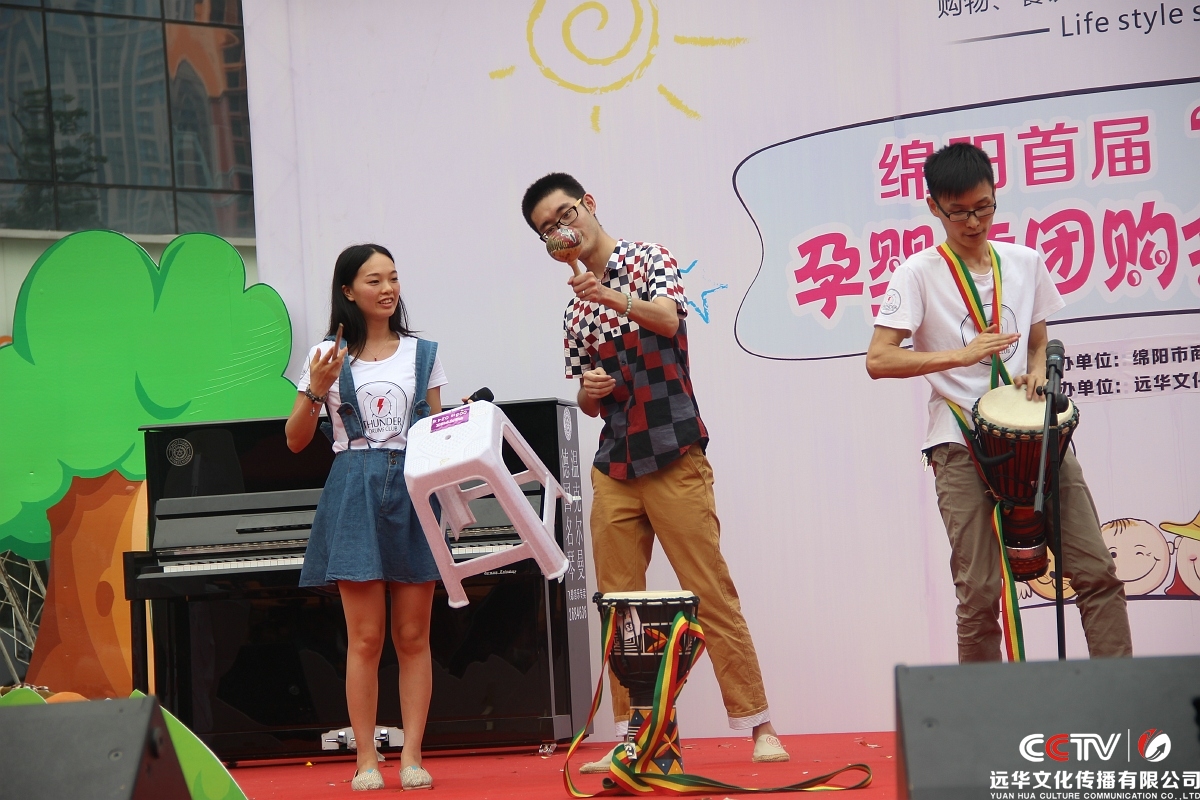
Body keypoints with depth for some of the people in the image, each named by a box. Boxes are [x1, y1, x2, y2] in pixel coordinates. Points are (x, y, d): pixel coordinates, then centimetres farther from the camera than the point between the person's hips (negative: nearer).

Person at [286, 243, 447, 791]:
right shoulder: (330, 356, 6)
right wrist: (317, 390, -10)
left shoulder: (422, 354, 12)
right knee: (365, 637, -4)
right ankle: (366, 761, 0)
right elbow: (296, 441, 6)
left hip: (414, 490, 2)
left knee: (413, 636, 1)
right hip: (355, 495, -2)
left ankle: (412, 757, 4)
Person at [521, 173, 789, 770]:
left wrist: (610, 296, -37)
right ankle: (629, 736, 8)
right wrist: (589, 389, -4)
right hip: (613, 468, 6)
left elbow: (668, 318, -20)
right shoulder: (575, 310, 15)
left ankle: (759, 725, -3)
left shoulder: (646, 259, 1)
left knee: (712, 594, -7)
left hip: (673, 459, -5)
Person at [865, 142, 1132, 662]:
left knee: (1096, 572, -5)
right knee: (980, 594, -7)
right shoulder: (919, 273, -2)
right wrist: (962, 355, -15)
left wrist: (1038, 372, 1)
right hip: (962, 447, -4)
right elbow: (878, 360, -8)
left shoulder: (1025, 263, 12)